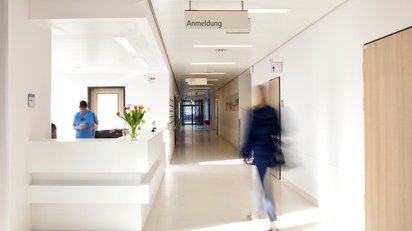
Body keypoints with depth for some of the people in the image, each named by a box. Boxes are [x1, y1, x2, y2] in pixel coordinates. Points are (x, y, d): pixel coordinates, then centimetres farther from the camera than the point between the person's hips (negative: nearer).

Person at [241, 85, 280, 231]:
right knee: (260, 181, 19)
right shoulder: (272, 111, 2)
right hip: (269, 150, 6)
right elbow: (276, 131, 6)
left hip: (258, 152, -6)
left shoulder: (254, 112, -16)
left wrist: (245, 153, -6)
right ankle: (256, 212, 32)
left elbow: (250, 135, -15)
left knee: (264, 185, 5)